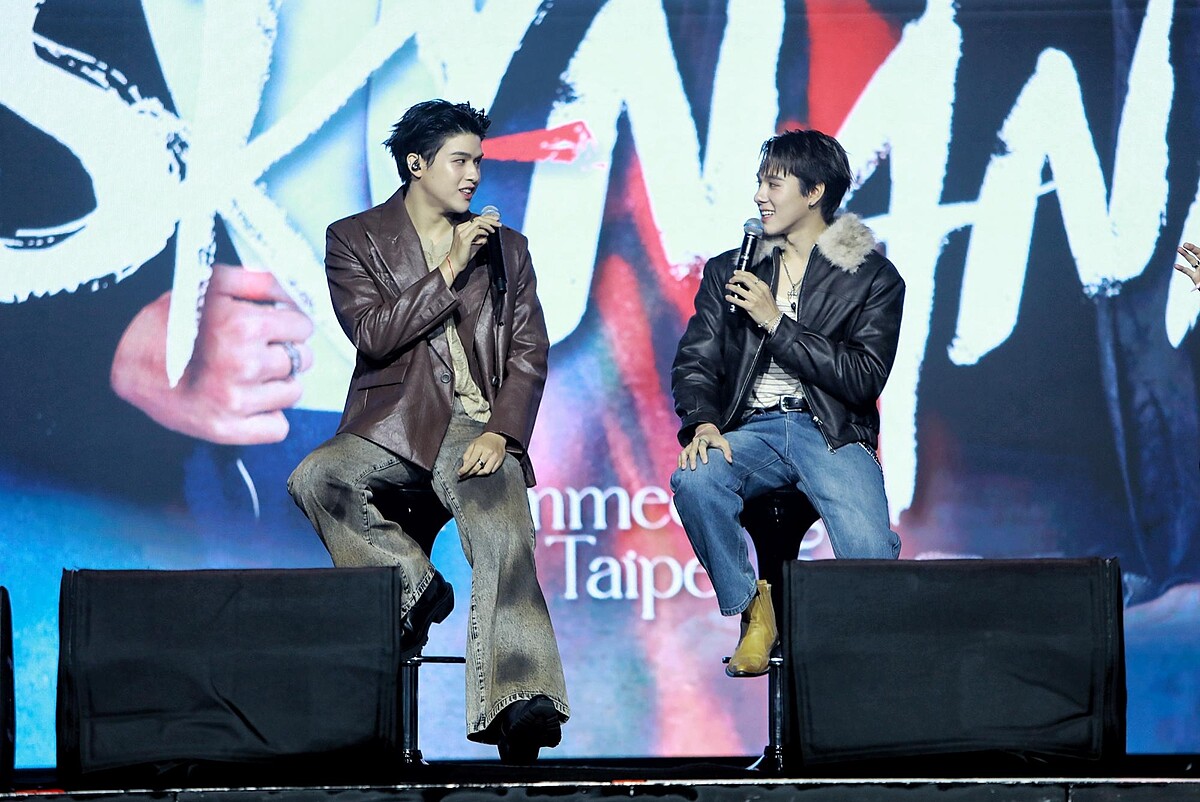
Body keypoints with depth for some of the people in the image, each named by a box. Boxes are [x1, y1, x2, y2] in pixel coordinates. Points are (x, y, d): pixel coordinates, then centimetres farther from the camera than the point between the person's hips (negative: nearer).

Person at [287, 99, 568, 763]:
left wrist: (500, 432, -8)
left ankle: (520, 704, -44)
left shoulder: (505, 250, 18)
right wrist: (449, 270, -8)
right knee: (314, 480, -32)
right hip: (392, 424, 0)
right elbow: (371, 334, -6)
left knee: (504, 537, -29)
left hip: (477, 427, 0)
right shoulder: (355, 240, 10)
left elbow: (529, 354, 10)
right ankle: (412, 587, -11)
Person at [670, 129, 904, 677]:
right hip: (751, 430, 3)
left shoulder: (873, 277, 5)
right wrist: (701, 422, -13)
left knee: (870, 553, -31)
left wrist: (777, 322, -9)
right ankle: (753, 609, -13)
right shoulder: (728, 271, 16)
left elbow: (864, 379, -6)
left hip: (831, 432, -3)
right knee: (694, 480, -32)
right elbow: (695, 361, 9)